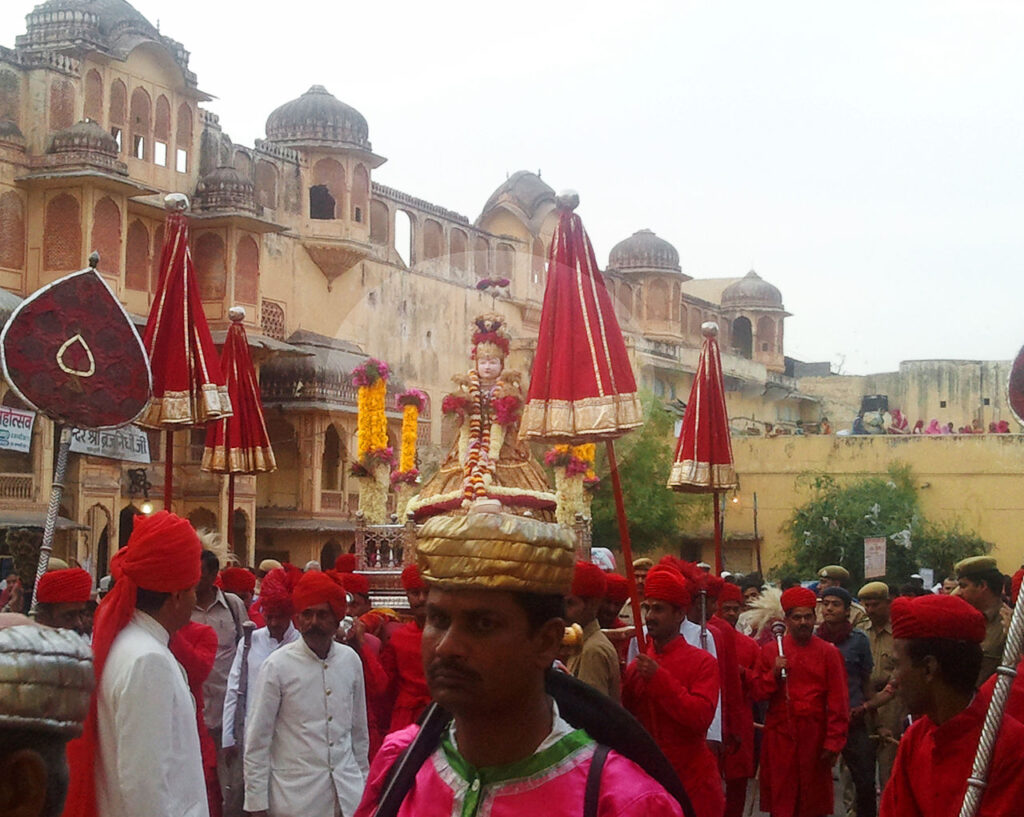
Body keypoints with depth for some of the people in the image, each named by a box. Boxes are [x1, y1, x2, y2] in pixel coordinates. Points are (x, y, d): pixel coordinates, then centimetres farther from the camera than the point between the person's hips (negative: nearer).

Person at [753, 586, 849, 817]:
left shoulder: (828, 653, 2)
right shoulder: (770, 650, 5)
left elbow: (838, 702, 0)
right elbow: (758, 693, 5)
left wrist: (833, 742, -6)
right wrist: (774, 673, -12)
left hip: (814, 737, 0)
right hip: (779, 735, 1)